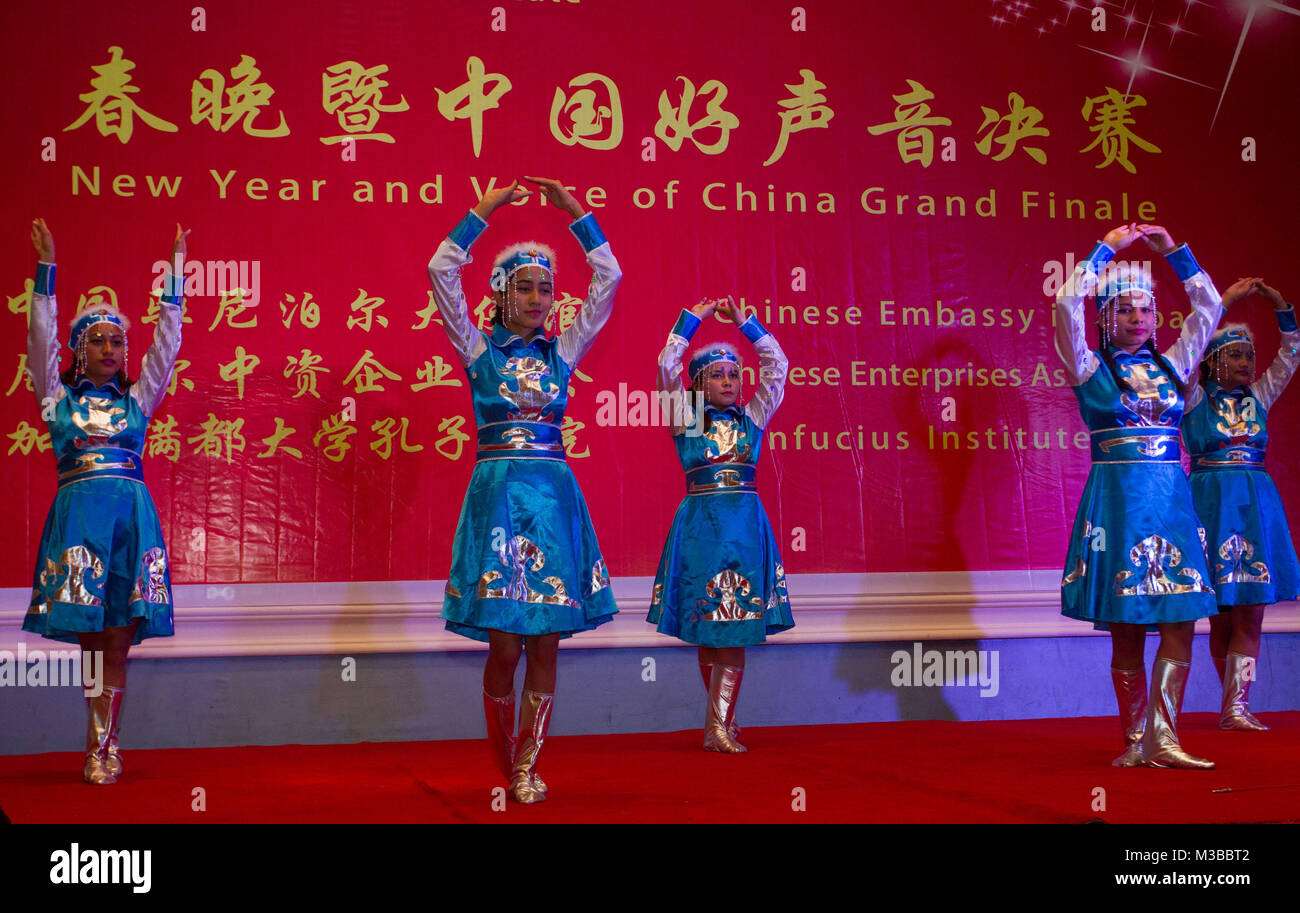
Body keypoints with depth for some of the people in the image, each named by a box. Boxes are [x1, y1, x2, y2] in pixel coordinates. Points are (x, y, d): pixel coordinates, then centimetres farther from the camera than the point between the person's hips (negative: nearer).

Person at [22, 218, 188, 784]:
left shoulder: (136, 399, 16)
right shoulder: (59, 397, 13)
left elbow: (167, 343, 13)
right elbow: (41, 336, 5)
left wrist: (175, 273, 11)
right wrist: (46, 269, 1)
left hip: (132, 514, 1)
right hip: (79, 512, -1)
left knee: (116, 643, -3)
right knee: (91, 639, -4)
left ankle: (99, 749, -1)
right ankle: (102, 749, 2)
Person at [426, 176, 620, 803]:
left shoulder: (560, 353, 12)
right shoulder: (480, 351, 6)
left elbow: (608, 276, 11)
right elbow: (442, 271, -4)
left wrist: (573, 210, 8)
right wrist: (484, 211, -2)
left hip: (554, 492, 3)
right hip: (499, 490, -3)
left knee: (546, 644, 0)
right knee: (504, 646, -4)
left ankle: (527, 768, 7)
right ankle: (506, 770, 10)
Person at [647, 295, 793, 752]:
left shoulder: (751, 418, 12)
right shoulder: (687, 419, 7)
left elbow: (777, 366, 9)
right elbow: (666, 367, -3)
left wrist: (744, 322, 10)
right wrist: (692, 319, 3)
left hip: (745, 522, 2)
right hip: (700, 521, -1)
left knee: (736, 628, -4)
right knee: (705, 628, 2)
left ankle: (719, 726, -4)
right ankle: (720, 722, 12)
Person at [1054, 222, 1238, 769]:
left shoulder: (1170, 366, 15)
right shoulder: (1089, 367, 3)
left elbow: (1210, 308, 19)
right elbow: (1067, 303, -10)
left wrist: (1175, 252, 15)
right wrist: (1107, 250, -3)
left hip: (1172, 498, 4)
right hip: (1117, 496, -4)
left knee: (1180, 623, -5)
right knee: (1126, 631, -2)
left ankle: (1163, 740, -4)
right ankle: (1136, 742, 5)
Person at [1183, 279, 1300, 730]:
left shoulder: (1257, 398, 13)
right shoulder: (1196, 400, 2)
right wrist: (1224, 302, -15)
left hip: (1257, 503, 3)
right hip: (1212, 502, -3)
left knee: (1250, 610, -4)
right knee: (1222, 612, 2)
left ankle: (1236, 706, -6)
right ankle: (1235, 704, 13)